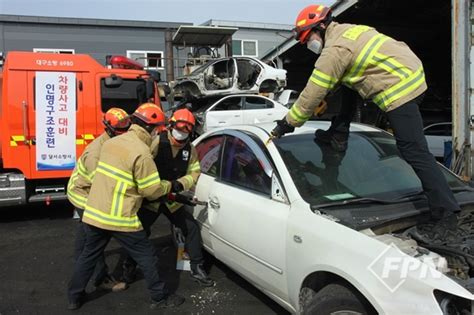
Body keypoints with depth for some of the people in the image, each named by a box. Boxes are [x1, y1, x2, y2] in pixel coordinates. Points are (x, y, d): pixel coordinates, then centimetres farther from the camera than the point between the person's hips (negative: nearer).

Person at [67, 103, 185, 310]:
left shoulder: (111, 142, 8)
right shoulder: (142, 153, -17)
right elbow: (152, 191, -12)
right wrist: (169, 186, 6)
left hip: (94, 212, 7)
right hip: (119, 218, -7)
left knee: (89, 254, 23)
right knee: (147, 257, 8)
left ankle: (75, 297, 35)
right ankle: (160, 298, 19)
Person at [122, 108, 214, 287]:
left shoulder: (190, 150, 1)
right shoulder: (157, 143, -15)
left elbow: (194, 173, -1)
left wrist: (179, 184, -20)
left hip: (173, 200, 4)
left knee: (192, 228, 1)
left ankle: (197, 269, 13)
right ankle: (129, 267, 28)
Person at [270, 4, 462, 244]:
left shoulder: (335, 50, -12)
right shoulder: (346, 31, 18)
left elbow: (313, 94, -11)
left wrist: (287, 124, -1)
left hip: (400, 89, -10)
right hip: (411, 73, 10)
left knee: (414, 151, -10)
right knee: (345, 83, 22)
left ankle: (446, 219, -7)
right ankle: (339, 136, 24)